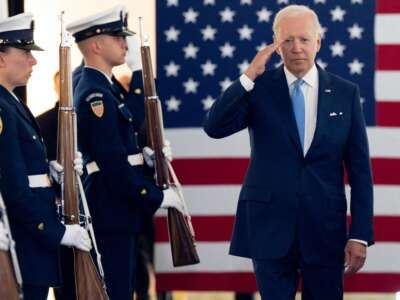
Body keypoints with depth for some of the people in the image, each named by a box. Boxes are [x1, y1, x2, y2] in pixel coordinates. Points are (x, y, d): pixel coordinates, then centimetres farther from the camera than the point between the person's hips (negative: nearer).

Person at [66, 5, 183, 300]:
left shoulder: (108, 87, 13)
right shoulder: (96, 96, -19)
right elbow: (115, 164, -21)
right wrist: (157, 197, -14)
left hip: (120, 210, 10)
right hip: (111, 212, -10)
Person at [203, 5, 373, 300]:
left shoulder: (345, 93, 3)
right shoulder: (259, 88, 1)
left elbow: (359, 169, 3)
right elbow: (214, 127, -13)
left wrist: (360, 234, -3)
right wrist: (249, 75, -18)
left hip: (324, 227, 1)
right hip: (269, 225, -1)